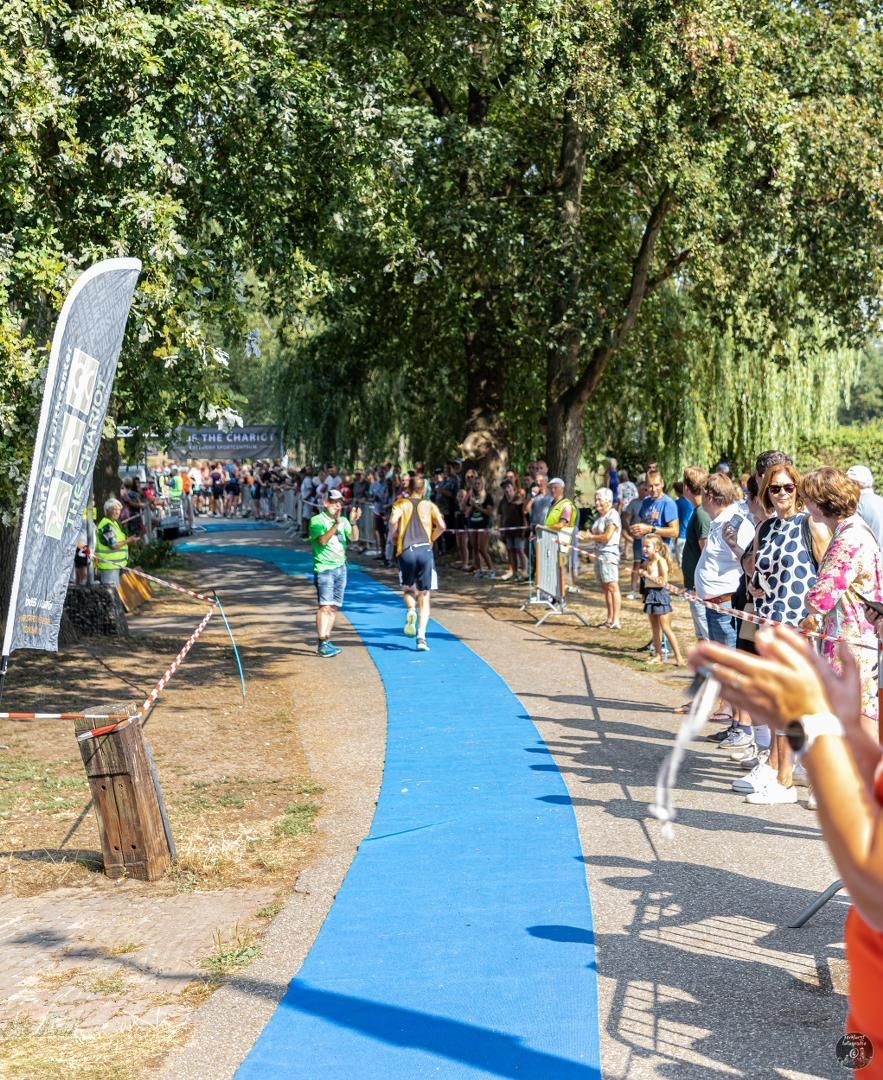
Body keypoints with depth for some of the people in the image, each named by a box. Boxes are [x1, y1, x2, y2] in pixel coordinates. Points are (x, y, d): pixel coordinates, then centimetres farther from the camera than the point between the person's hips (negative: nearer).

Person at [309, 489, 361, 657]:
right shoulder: (317, 520, -5)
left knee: (334, 607, 6)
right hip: (324, 568, -6)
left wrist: (353, 523, -19)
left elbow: (354, 537, -2)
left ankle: (326, 642, 13)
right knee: (325, 606, -15)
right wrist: (336, 524, -31)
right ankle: (322, 644, -18)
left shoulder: (343, 520, 12)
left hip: (341, 567, 6)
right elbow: (323, 540, -20)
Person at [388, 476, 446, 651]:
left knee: (408, 590, 22)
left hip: (406, 552, 0)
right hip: (425, 551, 0)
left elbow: (393, 520, -11)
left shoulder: (401, 503, 9)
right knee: (424, 596, 5)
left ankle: (411, 610, -12)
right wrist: (431, 539, 13)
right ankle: (421, 637, -7)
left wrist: (392, 537, 6)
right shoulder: (429, 505, 11)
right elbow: (441, 525, -3)